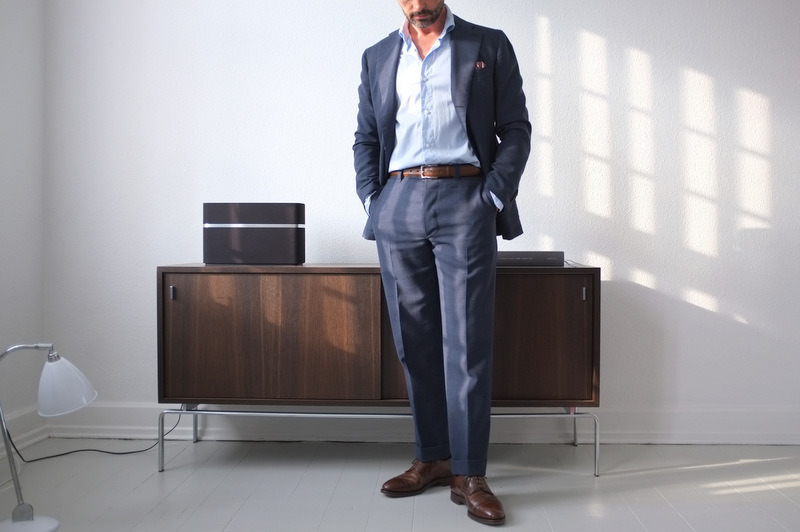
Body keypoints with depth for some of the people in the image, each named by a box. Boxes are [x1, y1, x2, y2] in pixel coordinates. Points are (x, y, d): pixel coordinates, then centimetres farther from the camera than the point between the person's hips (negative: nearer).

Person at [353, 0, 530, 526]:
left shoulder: (489, 46, 12)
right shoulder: (377, 58, 20)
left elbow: (515, 127, 7)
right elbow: (366, 138, 18)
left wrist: (495, 194, -5)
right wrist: (371, 199, 4)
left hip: (464, 201, -3)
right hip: (398, 204, 3)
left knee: (466, 342, -6)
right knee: (415, 343, 5)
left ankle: (469, 474, 2)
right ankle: (432, 458, 18)